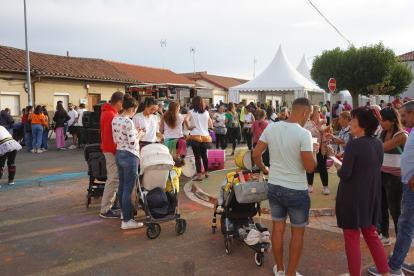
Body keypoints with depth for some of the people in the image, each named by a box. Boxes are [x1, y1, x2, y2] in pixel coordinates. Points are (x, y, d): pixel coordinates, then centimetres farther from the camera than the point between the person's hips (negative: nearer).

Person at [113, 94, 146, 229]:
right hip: (129, 156, -9)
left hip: (118, 155, 9)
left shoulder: (115, 119, 7)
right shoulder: (128, 122, -20)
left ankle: (124, 212, 35)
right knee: (128, 188, -3)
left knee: (121, 185, 19)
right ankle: (126, 221, 3)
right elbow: (132, 143, -22)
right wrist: (139, 135, -3)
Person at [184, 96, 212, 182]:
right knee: (204, 155, 19)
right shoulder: (206, 112, 7)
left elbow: (186, 119, -24)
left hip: (195, 136, -4)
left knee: (197, 156, -1)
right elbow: (210, 125, 9)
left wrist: (188, 127, -10)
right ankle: (206, 173, 30)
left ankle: (199, 176, 1)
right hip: (205, 136, 4)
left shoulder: (192, 111, -6)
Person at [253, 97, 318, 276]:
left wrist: (263, 168, 20)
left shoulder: (271, 128, -4)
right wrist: (314, 151, -1)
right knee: (298, 233, 14)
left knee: (278, 229, 18)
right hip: (296, 191, -5)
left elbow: (256, 154, 2)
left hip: (274, 187, 5)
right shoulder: (303, 134, -19)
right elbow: (309, 167, -20)